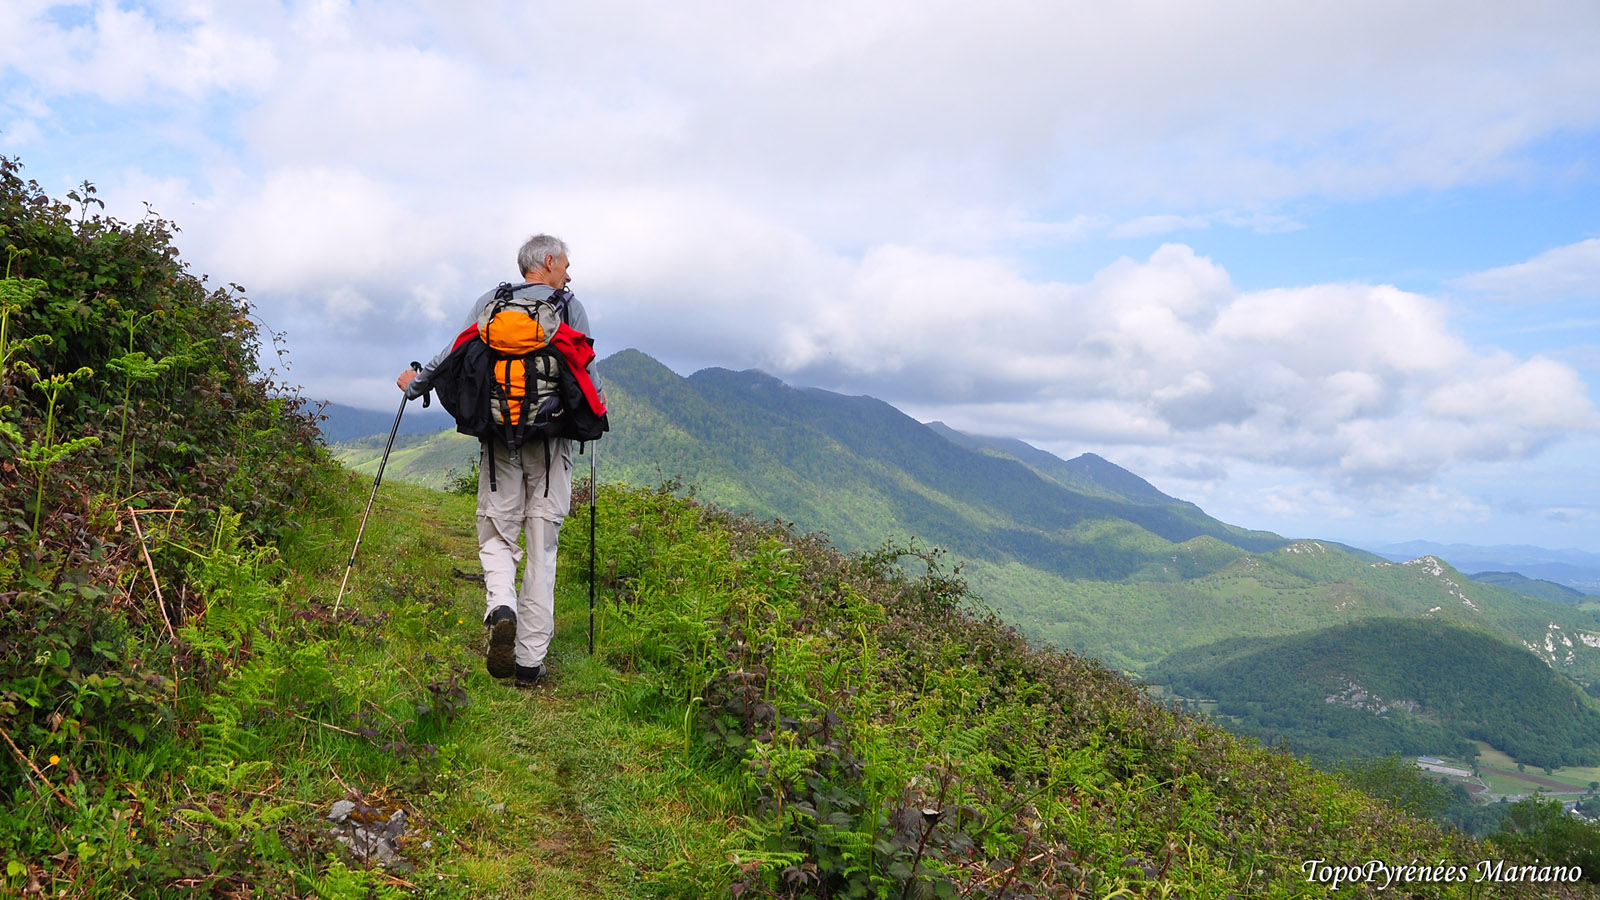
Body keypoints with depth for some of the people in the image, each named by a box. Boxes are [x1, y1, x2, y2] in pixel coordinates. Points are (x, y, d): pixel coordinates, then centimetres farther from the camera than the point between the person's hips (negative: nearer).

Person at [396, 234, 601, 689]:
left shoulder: (490, 302, 10)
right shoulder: (570, 306, 5)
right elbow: (586, 373, 1)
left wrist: (415, 382, 20)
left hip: (500, 434, 1)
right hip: (552, 437, -1)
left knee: (497, 535, 11)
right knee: (542, 547, 3)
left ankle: (501, 609, -20)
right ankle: (530, 661, 4)